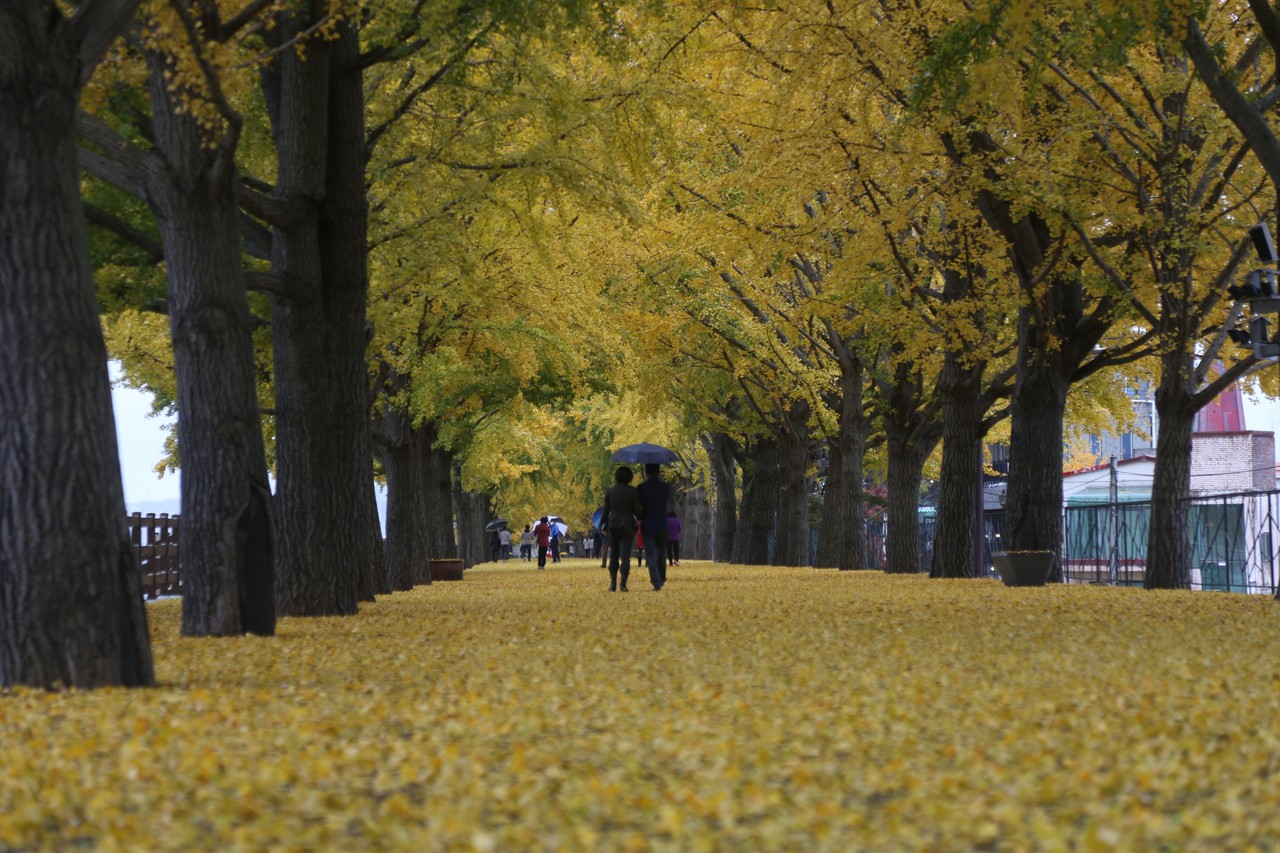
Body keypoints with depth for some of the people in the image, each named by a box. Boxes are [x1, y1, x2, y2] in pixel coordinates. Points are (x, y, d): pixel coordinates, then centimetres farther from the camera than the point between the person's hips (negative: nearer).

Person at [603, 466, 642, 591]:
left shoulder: (610, 491, 2)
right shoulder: (632, 491, -5)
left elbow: (606, 510, 4)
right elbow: (637, 510, -6)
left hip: (613, 525, 2)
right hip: (627, 525, -2)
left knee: (613, 555, 12)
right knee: (625, 555, -3)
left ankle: (613, 583, 10)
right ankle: (623, 583, -11)